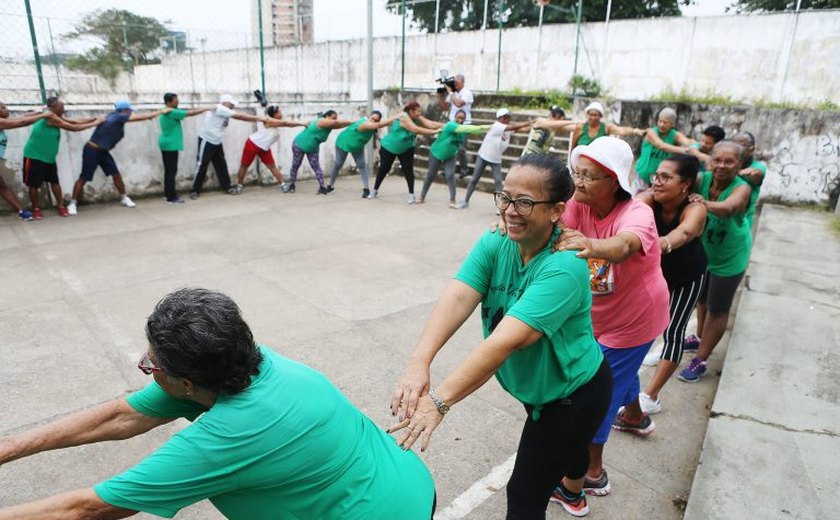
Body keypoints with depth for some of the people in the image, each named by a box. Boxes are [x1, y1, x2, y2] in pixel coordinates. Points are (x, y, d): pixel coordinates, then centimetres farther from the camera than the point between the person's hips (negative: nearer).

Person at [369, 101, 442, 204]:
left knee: (408, 170, -7)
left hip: (406, 149, 5)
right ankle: (375, 190, 23)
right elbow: (416, 129, -40)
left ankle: (411, 195, -2)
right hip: (389, 147, -5)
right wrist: (434, 132, -41)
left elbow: (430, 124, -22)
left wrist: (444, 126, -35)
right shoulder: (403, 117, -31)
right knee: (384, 169, 6)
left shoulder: (417, 118, -10)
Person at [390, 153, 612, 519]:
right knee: (564, 441, 36)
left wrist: (439, 401, -50)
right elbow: (456, 299, -31)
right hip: (534, 386, 7)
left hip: (573, 394, -7)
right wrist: (418, 364, -46)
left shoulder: (564, 268, -35)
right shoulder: (494, 245, -17)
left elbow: (507, 341, -44)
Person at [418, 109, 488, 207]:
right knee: (430, 175, 8)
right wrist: (481, 128, -45)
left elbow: (473, 130, -13)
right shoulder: (450, 125, -29)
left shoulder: (464, 128, -8)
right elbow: (466, 129, -41)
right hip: (436, 154, -4)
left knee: (450, 175, -14)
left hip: (449, 156, 4)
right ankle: (422, 197, 25)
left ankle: (452, 200, -8)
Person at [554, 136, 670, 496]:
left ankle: (592, 472, 16)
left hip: (634, 319, -7)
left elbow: (625, 244, -53)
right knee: (619, 370, 30)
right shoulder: (580, 206, -13)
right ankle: (635, 417, 60)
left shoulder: (636, 213, -30)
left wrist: (592, 245, -75)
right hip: (600, 315, 7)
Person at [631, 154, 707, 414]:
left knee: (673, 331, -5)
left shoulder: (695, 209, -33)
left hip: (687, 275, -3)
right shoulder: (649, 198, -27)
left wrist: (663, 244, -80)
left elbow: (684, 233, -57)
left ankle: (650, 397, 0)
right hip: (655, 268, 3)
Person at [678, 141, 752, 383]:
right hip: (702, 252, 5)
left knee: (718, 309, 6)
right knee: (701, 298, 24)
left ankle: (700, 361, 16)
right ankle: (700, 338, 47)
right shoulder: (702, 179, -17)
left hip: (730, 258, -5)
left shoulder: (742, 188, -27)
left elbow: (728, 208, -48)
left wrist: (707, 204, -68)